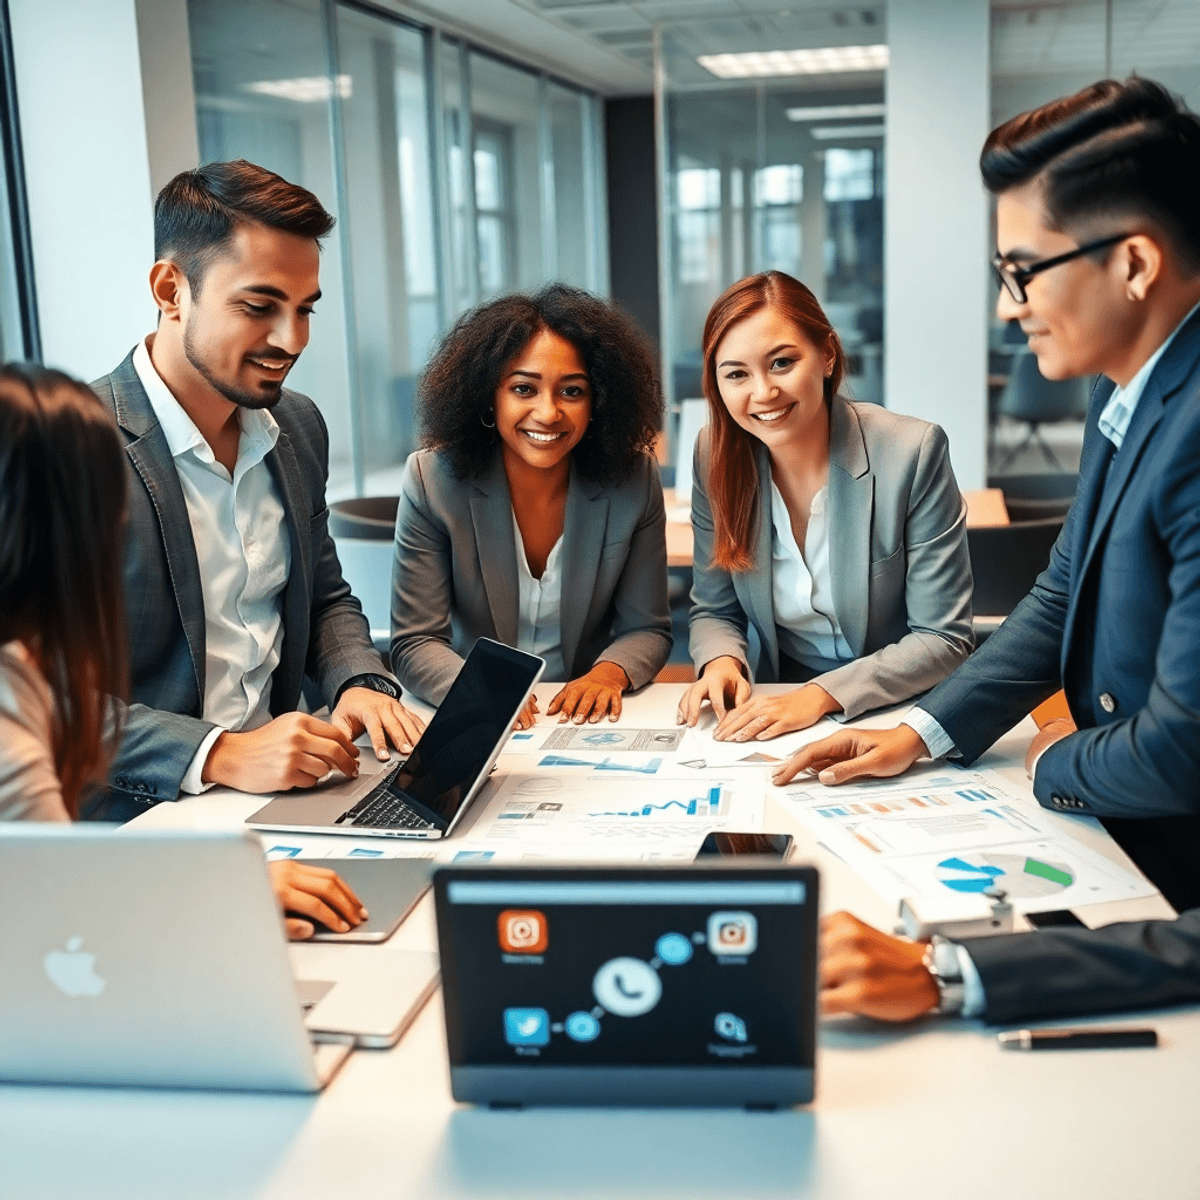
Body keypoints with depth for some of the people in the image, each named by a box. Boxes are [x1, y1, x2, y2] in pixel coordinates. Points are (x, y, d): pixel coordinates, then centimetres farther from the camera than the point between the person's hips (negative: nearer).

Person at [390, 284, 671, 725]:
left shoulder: (635, 481, -4)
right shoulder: (432, 480, -8)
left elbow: (647, 629, 4)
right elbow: (415, 643, -7)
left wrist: (610, 672, -17)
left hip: (588, 723, 2)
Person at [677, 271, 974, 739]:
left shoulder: (913, 453, -15)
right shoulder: (716, 455, -4)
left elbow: (944, 639, -12)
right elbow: (715, 611, 7)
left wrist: (822, 696, -23)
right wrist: (720, 661, -15)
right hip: (778, 700, 4)